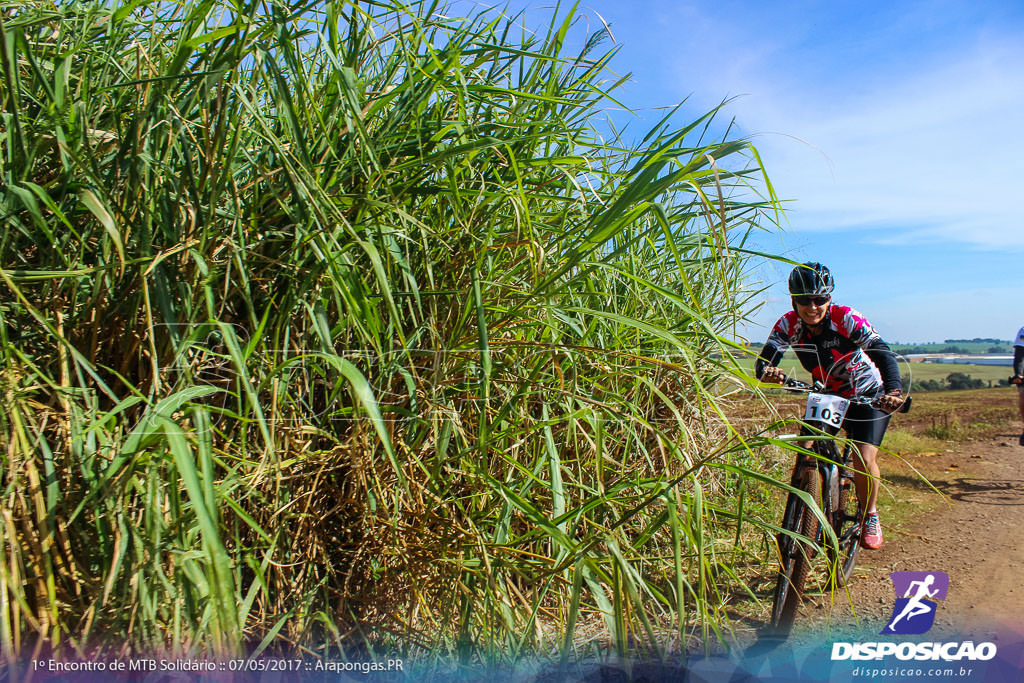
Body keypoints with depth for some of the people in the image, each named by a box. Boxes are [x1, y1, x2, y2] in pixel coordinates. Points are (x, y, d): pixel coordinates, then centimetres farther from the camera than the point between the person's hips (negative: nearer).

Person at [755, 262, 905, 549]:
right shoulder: (788, 325, -18)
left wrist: (894, 389, -54)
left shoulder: (846, 319, -26)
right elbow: (765, 358, -30)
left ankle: (870, 515, 14)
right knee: (807, 452, -14)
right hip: (825, 396, 3)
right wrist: (768, 371, -55)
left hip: (868, 395, -3)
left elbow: (883, 352, -36)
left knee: (864, 460, -17)